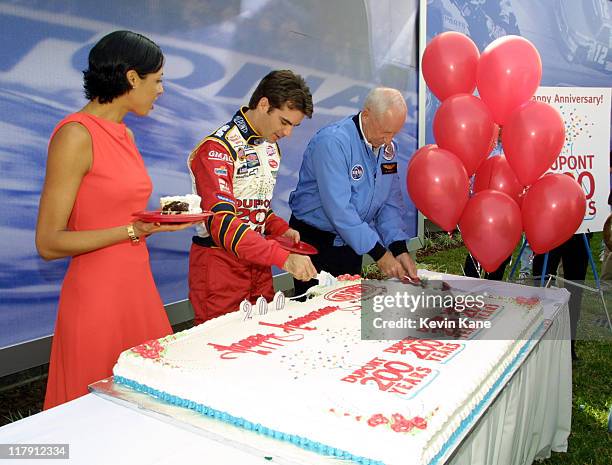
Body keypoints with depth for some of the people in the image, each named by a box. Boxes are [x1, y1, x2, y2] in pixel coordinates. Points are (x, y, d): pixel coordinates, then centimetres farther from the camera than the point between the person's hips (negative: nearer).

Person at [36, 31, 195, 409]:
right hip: (97, 296, -7)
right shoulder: (76, 135, -14)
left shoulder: (124, 134, 10)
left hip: (137, 287, 8)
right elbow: (49, 243, -15)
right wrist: (133, 231, -20)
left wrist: (159, 218, 5)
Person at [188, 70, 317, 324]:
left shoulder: (271, 147, 10)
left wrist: (281, 230, 1)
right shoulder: (217, 148, -18)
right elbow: (222, 222, -28)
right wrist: (283, 257, -34)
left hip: (259, 262, 8)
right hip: (220, 263, -7)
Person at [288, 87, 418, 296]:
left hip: (352, 242, 7)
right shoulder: (332, 141, -23)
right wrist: (379, 253, -26)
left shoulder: (387, 147, 1)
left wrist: (399, 249, -11)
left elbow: (391, 202, 3)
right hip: (315, 241, -6)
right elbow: (339, 209, -28)